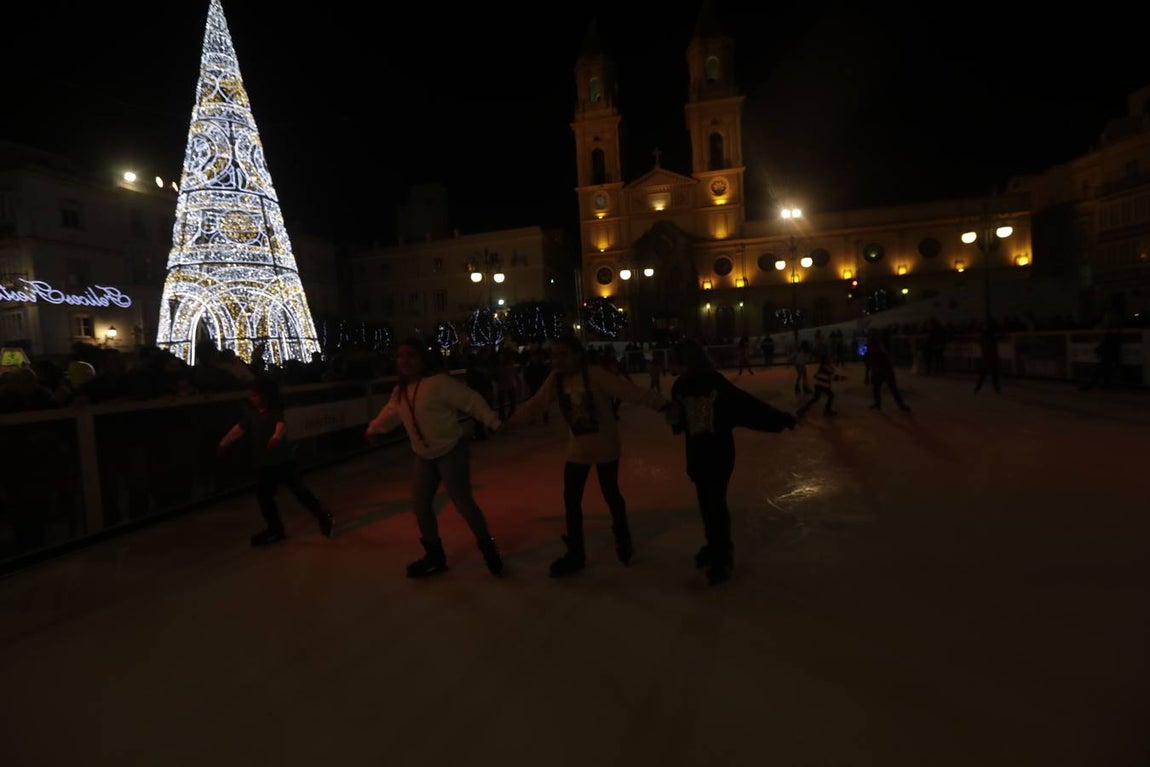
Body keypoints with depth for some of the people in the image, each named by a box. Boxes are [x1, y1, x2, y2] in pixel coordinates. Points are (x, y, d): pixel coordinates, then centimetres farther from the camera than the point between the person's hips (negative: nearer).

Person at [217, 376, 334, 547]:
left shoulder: (275, 411, -13)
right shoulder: (250, 412, 6)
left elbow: (281, 425, -32)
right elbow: (239, 428, 1)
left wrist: (277, 436, -53)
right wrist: (224, 443, -10)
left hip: (283, 459, -7)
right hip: (263, 462, 7)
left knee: (298, 489, -2)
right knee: (263, 494, 12)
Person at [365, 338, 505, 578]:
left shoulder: (439, 382, -20)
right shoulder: (400, 391, 5)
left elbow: (472, 400, -22)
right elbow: (390, 413, 25)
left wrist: (494, 422, -27)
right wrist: (372, 430, 40)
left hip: (452, 450, -7)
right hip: (424, 456, 8)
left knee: (462, 501, -9)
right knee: (420, 503, 7)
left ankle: (487, 547, 13)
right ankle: (434, 555, 24)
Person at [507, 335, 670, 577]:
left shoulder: (595, 375, -23)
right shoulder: (555, 379, -8)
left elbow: (631, 391, -29)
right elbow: (535, 403, 3)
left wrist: (663, 404, -38)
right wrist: (509, 421, 4)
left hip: (604, 446, -4)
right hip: (577, 449, 5)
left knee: (610, 494, 12)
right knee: (571, 499, 5)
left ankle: (623, 539, 40)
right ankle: (575, 554, 22)